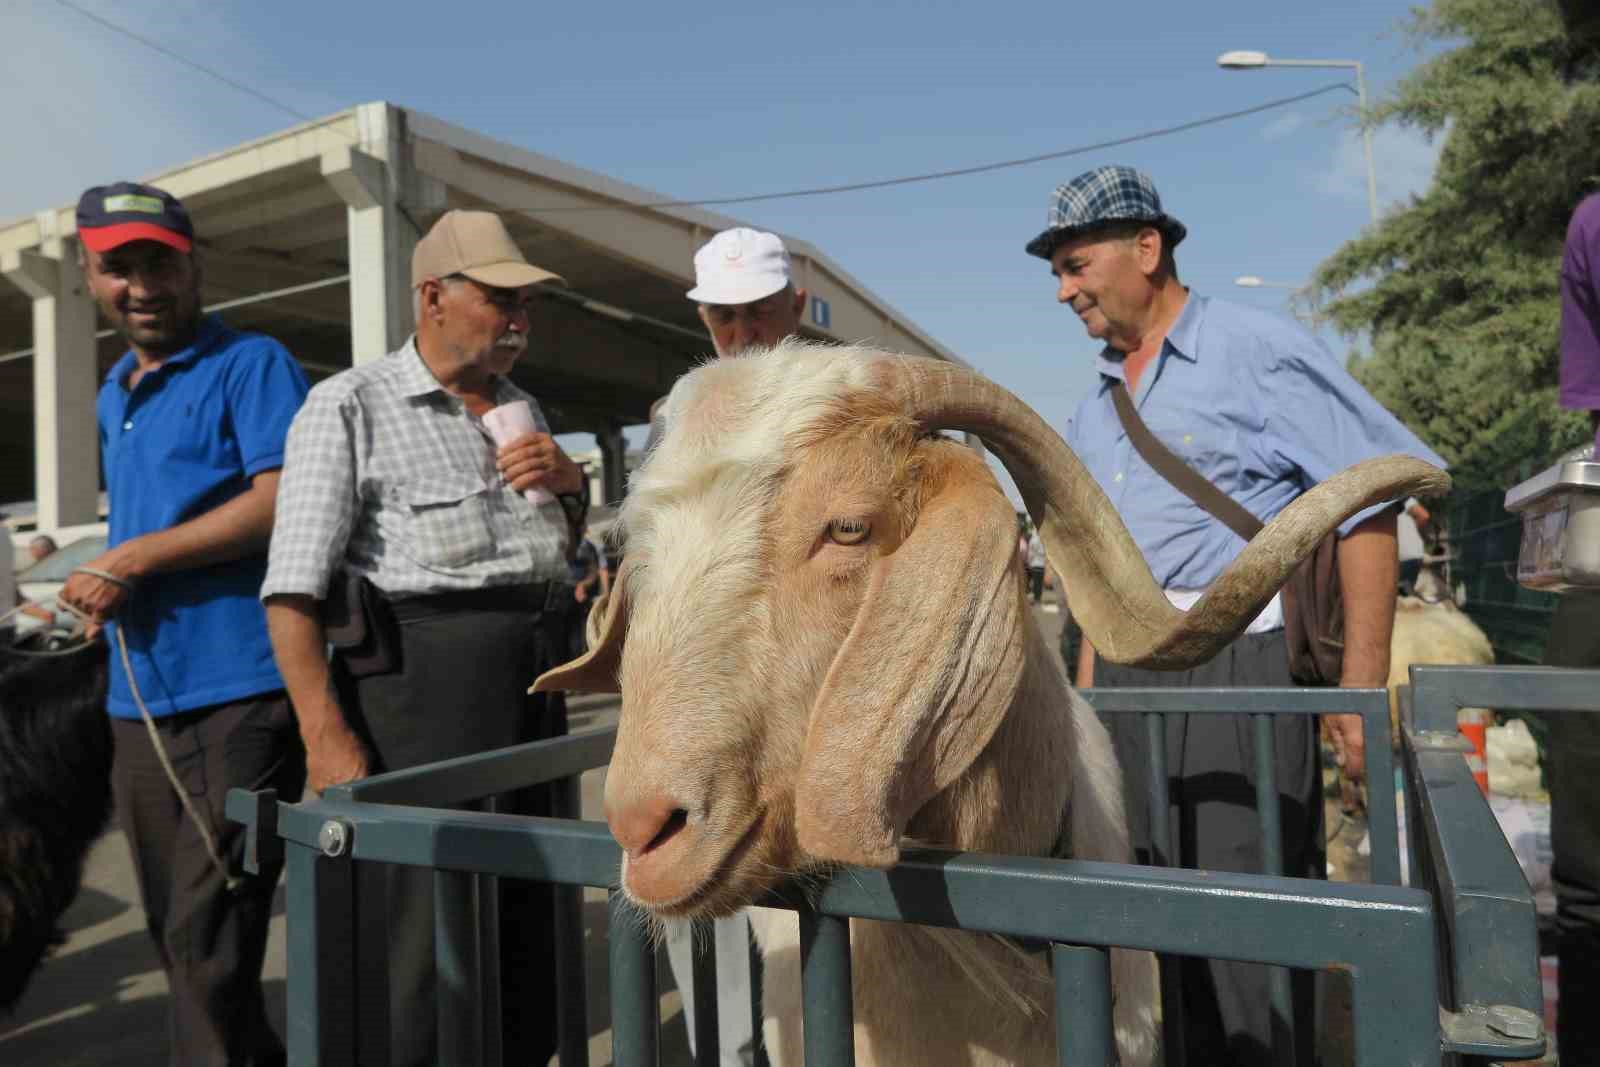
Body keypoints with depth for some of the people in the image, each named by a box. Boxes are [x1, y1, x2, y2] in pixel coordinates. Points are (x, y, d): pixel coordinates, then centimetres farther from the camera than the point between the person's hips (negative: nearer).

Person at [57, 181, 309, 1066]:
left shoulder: (250, 365, -4)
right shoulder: (112, 397, 20)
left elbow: (281, 502, -17)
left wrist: (133, 561, -14)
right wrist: (99, 589, 9)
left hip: (238, 688, -8)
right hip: (138, 698, 8)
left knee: (210, 938, -3)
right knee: (176, 930, 16)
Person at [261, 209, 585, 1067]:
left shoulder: (520, 409, 17)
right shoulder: (351, 404, -3)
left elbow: (567, 544, 28)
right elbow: (294, 587, -11)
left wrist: (569, 483, 5)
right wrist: (327, 738, -20)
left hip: (532, 676, 7)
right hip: (419, 674, -6)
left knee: (532, 923, 14)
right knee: (426, 934, -3)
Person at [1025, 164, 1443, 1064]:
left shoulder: (1256, 351, -6)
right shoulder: (1097, 407, 15)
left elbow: (1368, 504, -9)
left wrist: (1364, 681, -14)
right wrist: (1089, 685, 16)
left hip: (1235, 664, -7)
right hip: (1129, 678, 7)